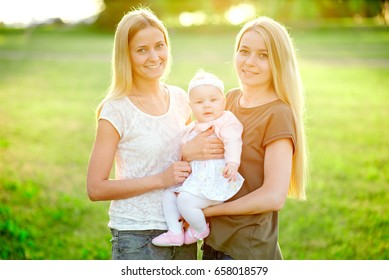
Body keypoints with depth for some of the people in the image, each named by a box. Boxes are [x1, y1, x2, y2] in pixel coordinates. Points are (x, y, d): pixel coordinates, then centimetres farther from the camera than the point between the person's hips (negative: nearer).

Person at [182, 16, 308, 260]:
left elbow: (274, 197, -21)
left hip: (248, 248, -6)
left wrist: (206, 210, -16)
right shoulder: (231, 98, 5)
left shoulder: (278, 115, -15)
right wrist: (186, 152, -14)